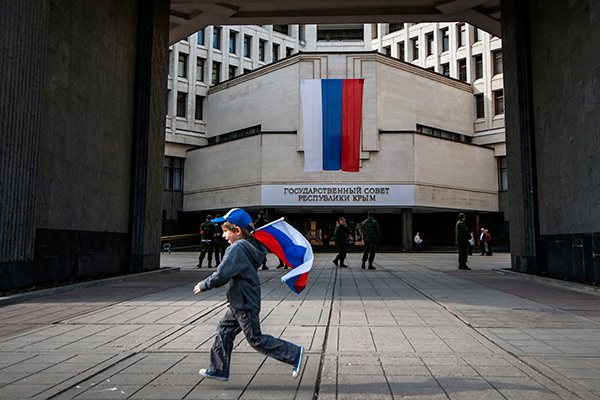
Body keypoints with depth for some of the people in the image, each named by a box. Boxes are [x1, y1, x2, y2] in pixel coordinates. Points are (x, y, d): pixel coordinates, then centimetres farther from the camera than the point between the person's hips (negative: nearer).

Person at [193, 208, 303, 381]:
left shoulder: (237, 249, -22)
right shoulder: (251, 246, 7)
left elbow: (222, 275, -27)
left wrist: (203, 286, -12)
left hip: (245, 304, -10)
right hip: (239, 303, 10)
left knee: (256, 339, -1)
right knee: (224, 331, 16)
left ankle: (294, 353, 5)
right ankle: (218, 369, 26)